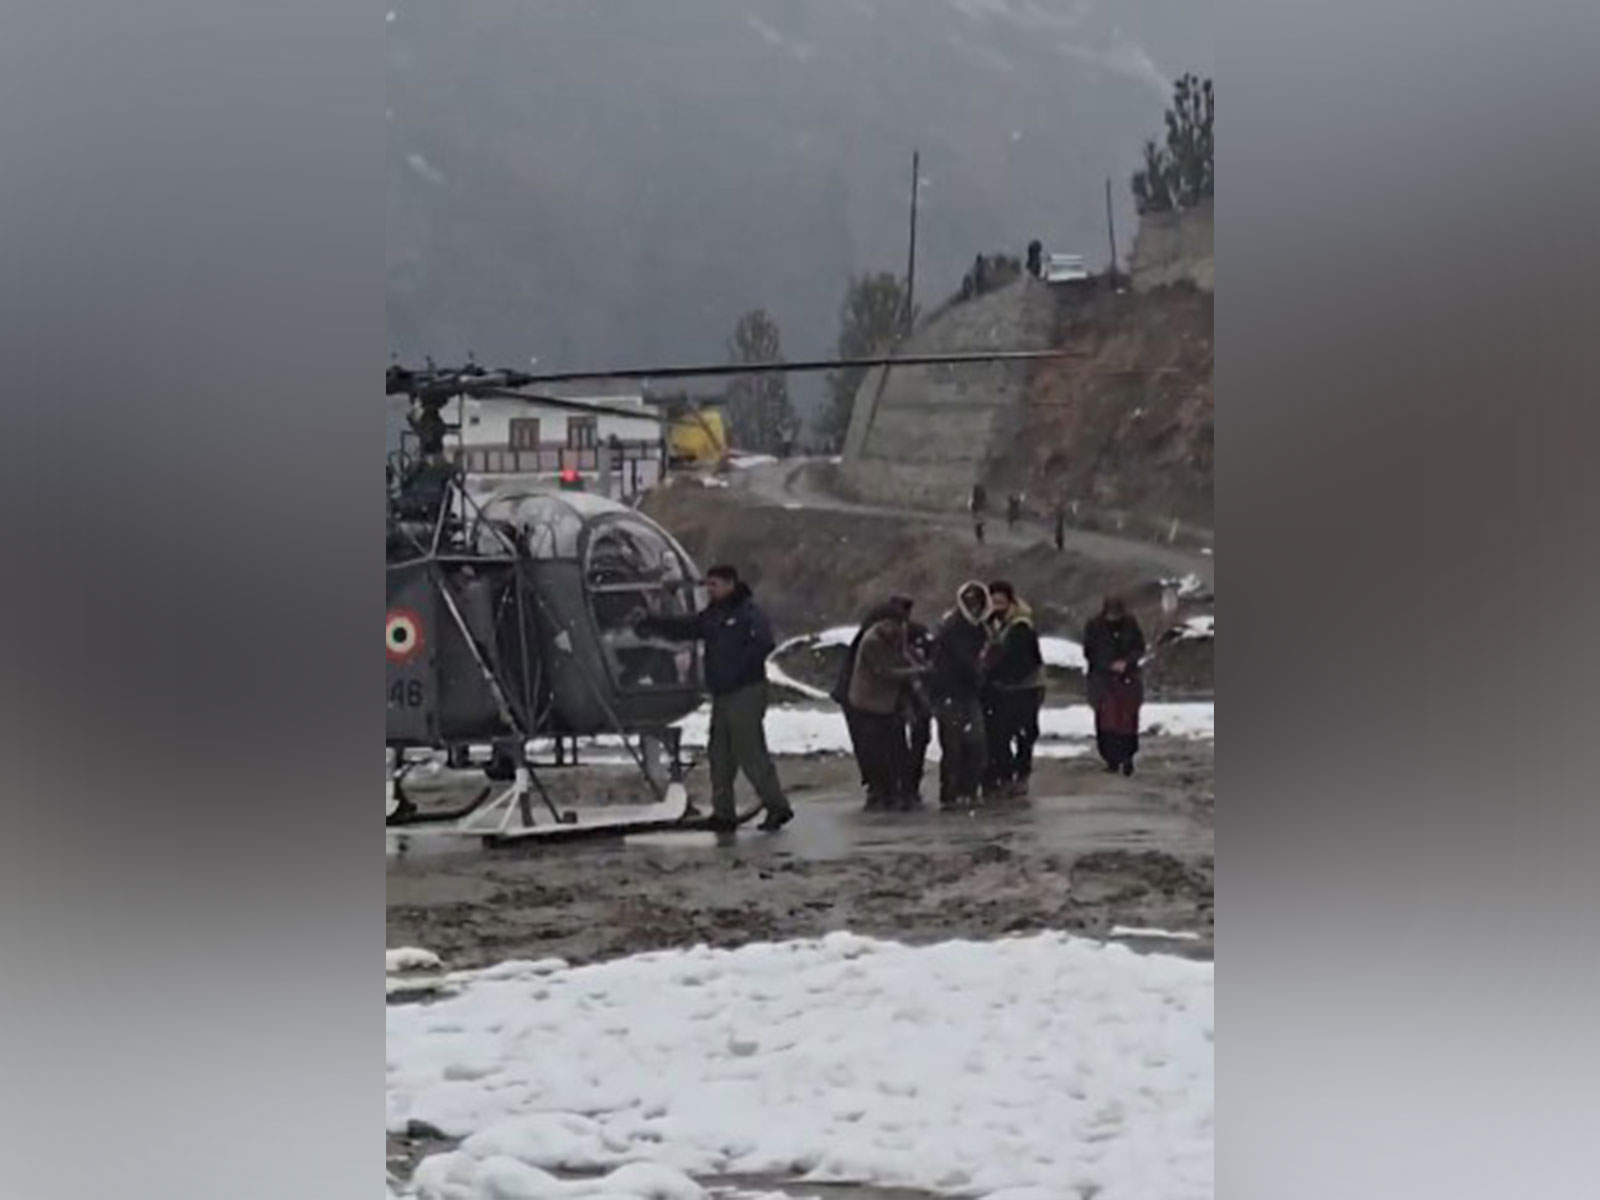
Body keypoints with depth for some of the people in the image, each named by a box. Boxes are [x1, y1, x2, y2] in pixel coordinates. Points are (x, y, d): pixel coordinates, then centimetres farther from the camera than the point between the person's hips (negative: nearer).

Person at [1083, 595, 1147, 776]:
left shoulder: (1131, 625, 0)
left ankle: (1127, 758, 8)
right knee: (1106, 720, -7)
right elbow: (1089, 653, 1)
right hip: (1103, 680, -1)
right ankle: (1111, 760, 1)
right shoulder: (1094, 627, -3)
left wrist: (1126, 662, -14)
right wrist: (1109, 666, -12)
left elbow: (1140, 648, 5)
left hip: (1128, 679, 1)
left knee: (1128, 719, -3)